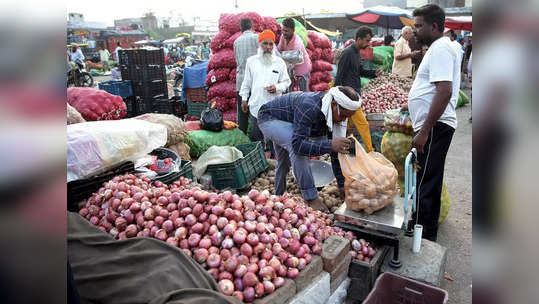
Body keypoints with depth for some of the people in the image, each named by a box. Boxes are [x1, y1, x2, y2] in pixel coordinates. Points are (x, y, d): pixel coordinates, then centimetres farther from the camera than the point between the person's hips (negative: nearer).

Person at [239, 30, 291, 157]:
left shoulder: (280, 62, 4)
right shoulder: (251, 61, 7)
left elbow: (286, 81, 7)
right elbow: (247, 82, 13)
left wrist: (277, 88, -12)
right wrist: (244, 99, 12)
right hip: (256, 105, 1)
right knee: (256, 135, 8)